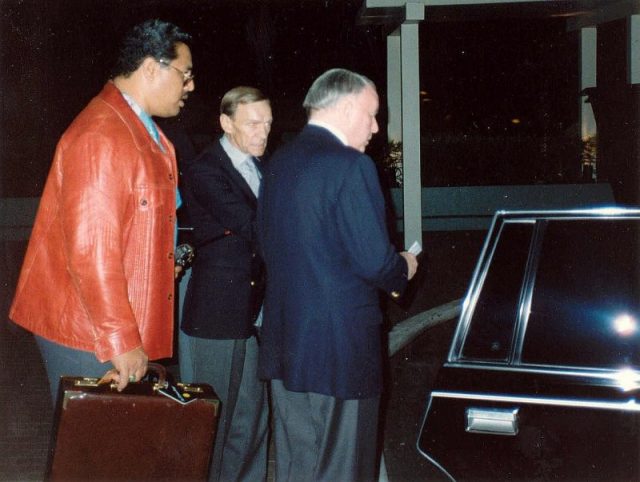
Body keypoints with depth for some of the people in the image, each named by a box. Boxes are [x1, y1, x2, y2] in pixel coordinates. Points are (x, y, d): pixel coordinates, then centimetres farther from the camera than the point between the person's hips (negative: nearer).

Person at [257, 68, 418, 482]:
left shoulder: (279, 162, 9)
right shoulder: (351, 166, -16)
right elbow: (375, 262, -20)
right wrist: (403, 269, 4)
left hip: (285, 340, 8)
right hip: (340, 346, -8)